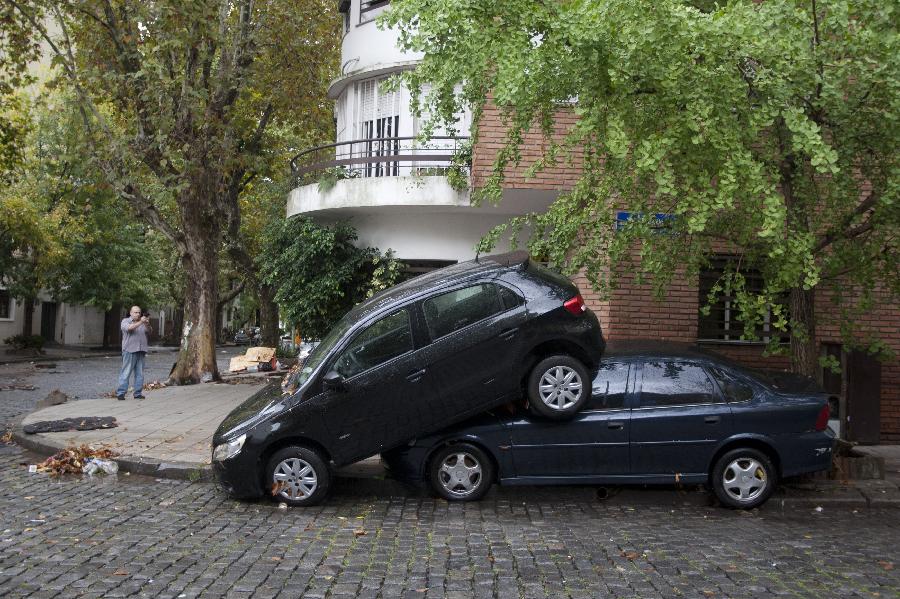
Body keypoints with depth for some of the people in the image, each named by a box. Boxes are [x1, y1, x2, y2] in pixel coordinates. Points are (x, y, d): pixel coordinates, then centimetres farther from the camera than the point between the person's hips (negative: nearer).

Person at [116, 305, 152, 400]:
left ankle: (138, 393, 10)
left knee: (140, 374, 5)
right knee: (126, 373, -7)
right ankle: (120, 393, -7)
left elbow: (149, 332, 5)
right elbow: (129, 328, -17)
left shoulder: (143, 323, 18)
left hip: (141, 351, 5)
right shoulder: (125, 321, 4)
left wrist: (147, 324, -16)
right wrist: (140, 322, -26)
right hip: (129, 351, -5)